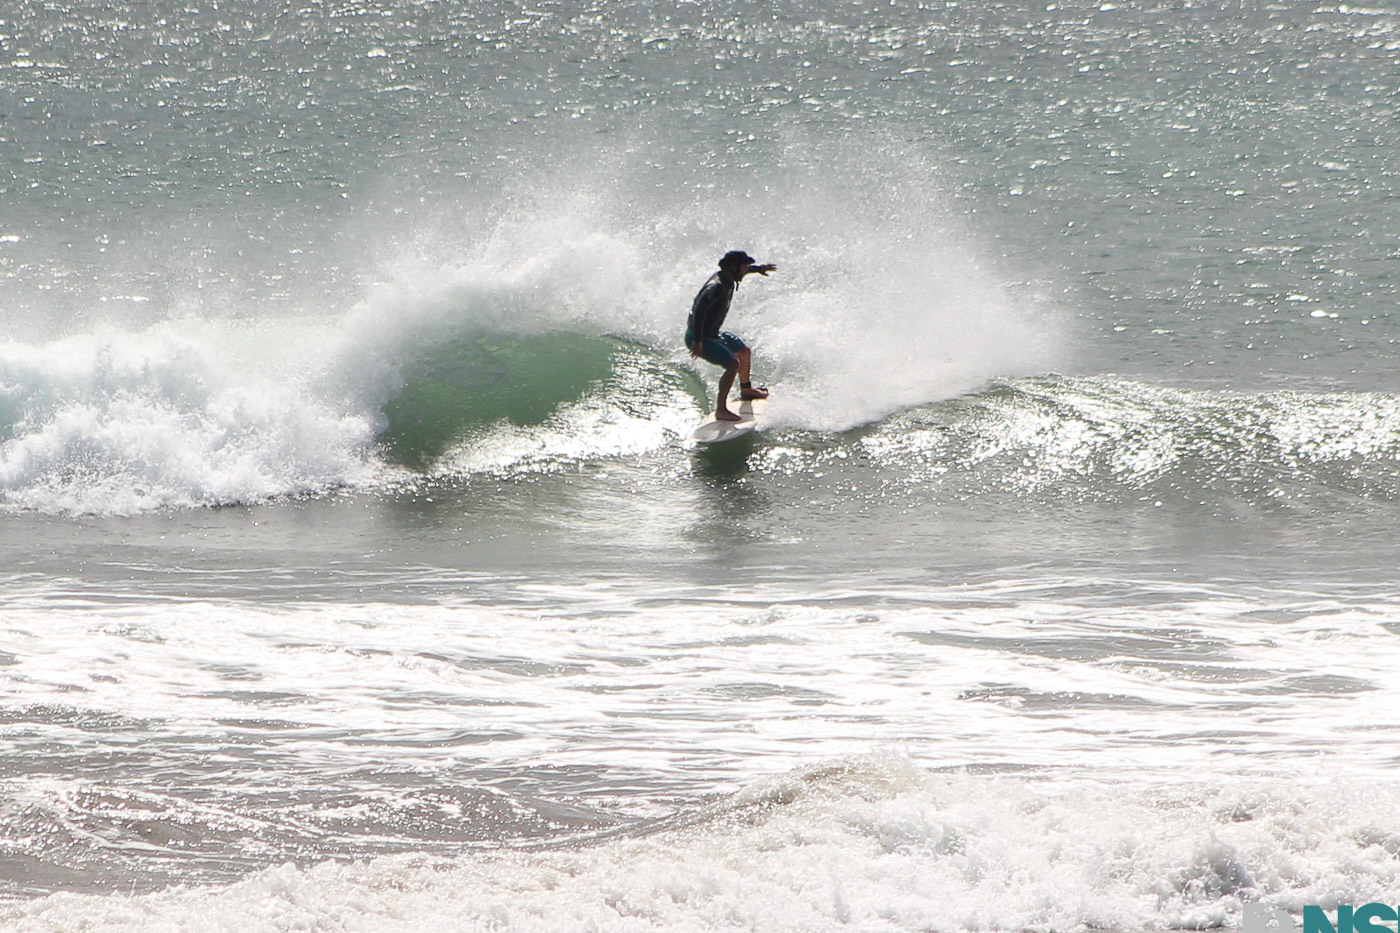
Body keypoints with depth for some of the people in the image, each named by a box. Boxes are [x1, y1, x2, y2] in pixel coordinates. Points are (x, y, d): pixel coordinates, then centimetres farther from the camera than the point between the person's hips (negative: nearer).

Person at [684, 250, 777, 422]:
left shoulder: (728, 279, 0)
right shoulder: (717, 286, -30)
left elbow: (743, 269, 27)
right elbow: (699, 310, -39)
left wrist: (758, 268, 41)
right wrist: (698, 341, -43)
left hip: (712, 333, 11)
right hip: (699, 336, -11)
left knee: (744, 351, 26)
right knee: (732, 364, -22)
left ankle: (746, 389, 50)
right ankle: (721, 410, -19)